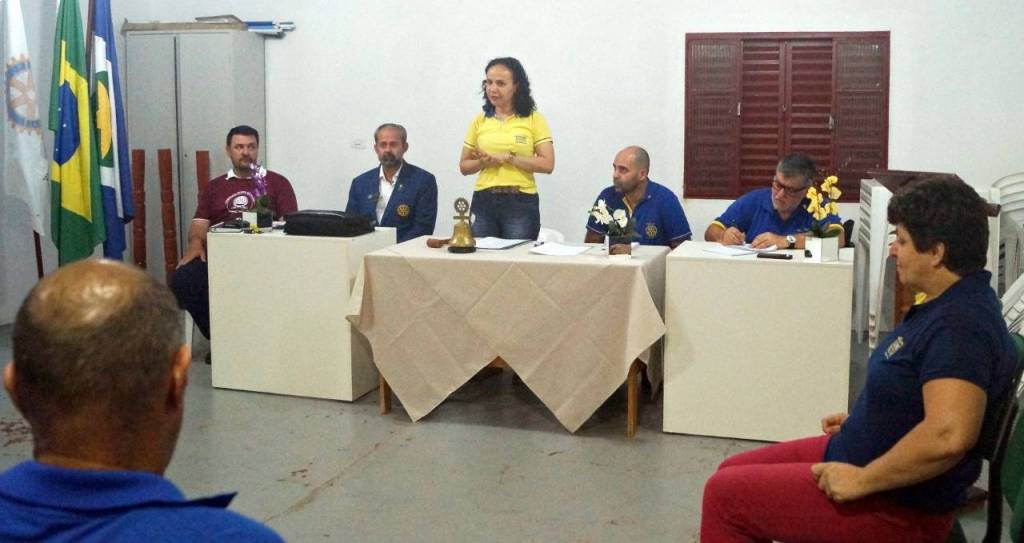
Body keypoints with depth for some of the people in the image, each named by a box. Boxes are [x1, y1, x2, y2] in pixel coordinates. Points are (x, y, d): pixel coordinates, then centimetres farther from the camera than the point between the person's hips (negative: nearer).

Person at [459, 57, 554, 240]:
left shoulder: (534, 119, 0)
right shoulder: (479, 121, 9)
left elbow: (547, 164, -8)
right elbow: (464, 166, 12)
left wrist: (507, 157, -14)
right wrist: (483, 162, -9)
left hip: (520, 202, -3)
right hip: (484, 202, 3)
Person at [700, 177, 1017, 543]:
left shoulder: (961, 323, -27)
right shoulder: (949, 304, 7)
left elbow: (949, 435, -39)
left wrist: (863, 480, -29)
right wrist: (861, 420, 14)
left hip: (897, 506, -10)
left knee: (725, 493, -9)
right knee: (733, 472, 13)